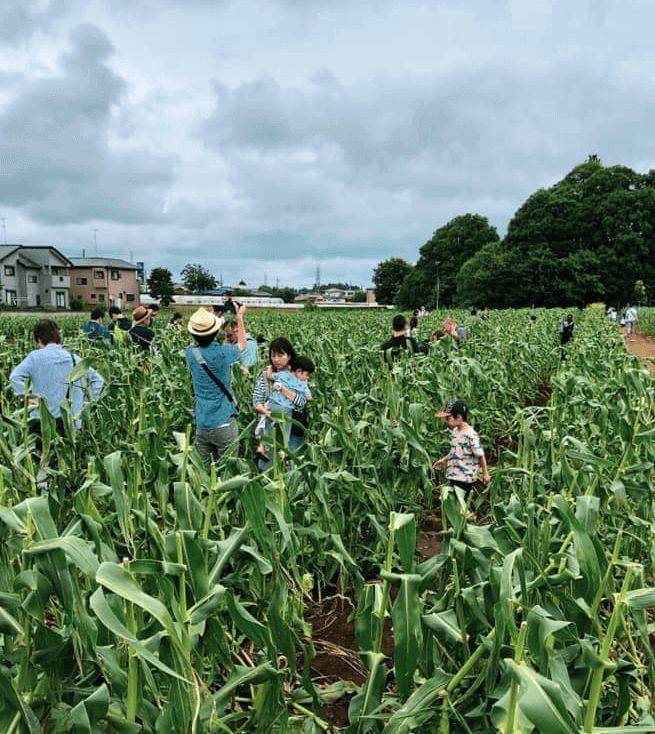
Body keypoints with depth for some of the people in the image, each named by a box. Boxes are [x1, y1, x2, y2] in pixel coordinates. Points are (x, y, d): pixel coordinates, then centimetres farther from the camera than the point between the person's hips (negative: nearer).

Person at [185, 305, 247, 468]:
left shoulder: (191, 352, -4)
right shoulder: (222, 353, -16)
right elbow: (242, 344, 6)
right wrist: (239, 317, 17)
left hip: (201, 425, 4)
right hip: (224, 423, -4)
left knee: (205, 471, 13)